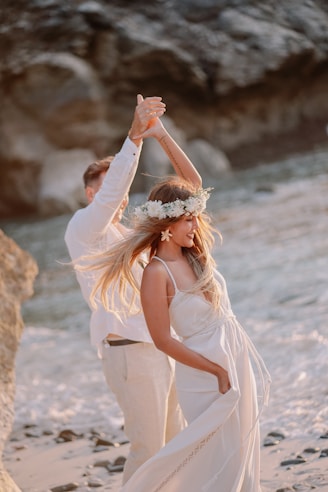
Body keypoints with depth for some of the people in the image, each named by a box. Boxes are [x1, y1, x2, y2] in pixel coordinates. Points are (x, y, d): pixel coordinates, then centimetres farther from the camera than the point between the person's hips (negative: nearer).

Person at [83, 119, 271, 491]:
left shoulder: (193, 253, 2)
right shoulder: (157, 273, -17)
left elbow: (193, 181, 5)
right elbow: (163, 340, -16)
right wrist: (217, 370, -14)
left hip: (238, 360, 7)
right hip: (205, 373, -7)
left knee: (241, 457, 15)